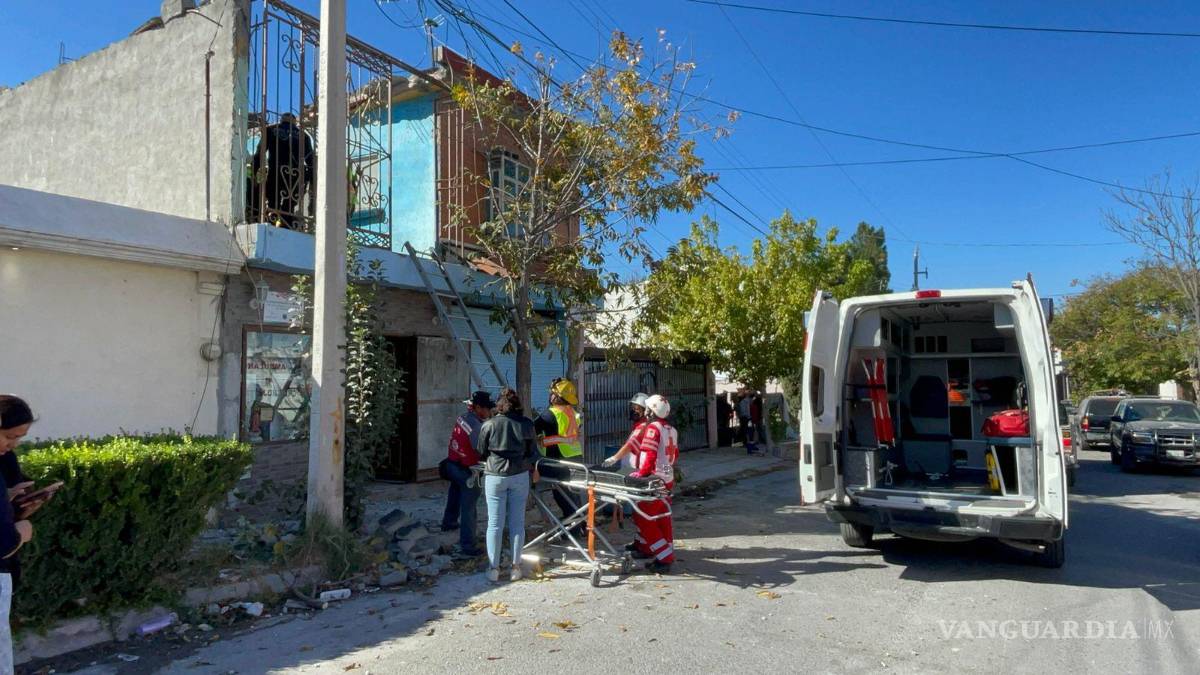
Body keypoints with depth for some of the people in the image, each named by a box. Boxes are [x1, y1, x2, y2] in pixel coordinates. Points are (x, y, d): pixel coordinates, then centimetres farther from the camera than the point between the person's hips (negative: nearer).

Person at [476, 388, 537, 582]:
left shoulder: (489, 425, -3)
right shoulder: (526, 424, -1)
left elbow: (482, 454, 6)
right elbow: (532, 452, 7)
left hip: (495, 477, -1)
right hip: (520, 476, 1)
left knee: (495, 524, 5)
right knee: (517, 523, 8)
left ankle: (493, 568, 10)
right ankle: (516, 567, 14)